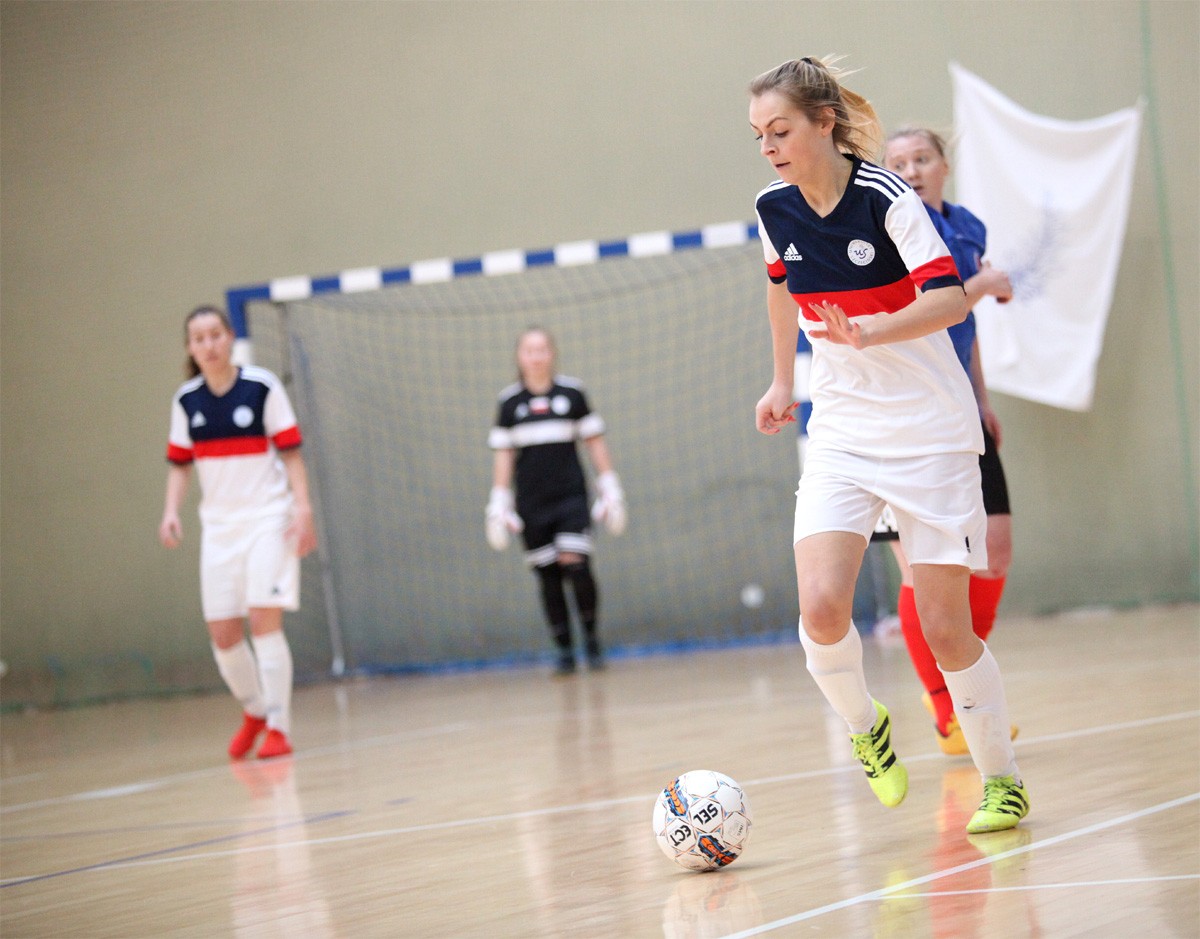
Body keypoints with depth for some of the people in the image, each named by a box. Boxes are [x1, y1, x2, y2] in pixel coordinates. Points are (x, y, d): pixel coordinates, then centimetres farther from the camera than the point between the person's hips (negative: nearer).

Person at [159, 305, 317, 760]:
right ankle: (253, 711, 27)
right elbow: (179, 464, 11)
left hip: (268, 518, -4)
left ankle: (278, 728, -4)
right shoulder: (186, 400, 4)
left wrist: (303, 507, -14)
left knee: (265, 620, -13)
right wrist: (171, 510, -5)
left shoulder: (262, 386, -7)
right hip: (218, 525, 4)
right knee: (223, 634, 2)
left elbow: (291, 452, -5)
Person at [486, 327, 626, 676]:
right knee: (548, 576, 2)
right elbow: (503, 454, 7)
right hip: (531, 502, 1)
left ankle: (591, 637, 3)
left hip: (571, 496, -1)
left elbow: (594, 442, 7)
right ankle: (564, 652, 8)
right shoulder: (509, 402, 3)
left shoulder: (571, 393, 1)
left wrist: (610, 490, 5)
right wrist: (499, 505, 4)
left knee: (575, 564, -16)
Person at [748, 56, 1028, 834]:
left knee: (944, 625, -4)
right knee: (821, 606, -17)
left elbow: (951, 300, -23)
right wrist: (783, 382, 24)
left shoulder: (887, 198, -15)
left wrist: (870, 333, -38)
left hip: (930, 433, -4)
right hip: (841, 433, 4)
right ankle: (864, 726, 12)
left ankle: (1002, 780, 15)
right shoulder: (775, 211, 2)